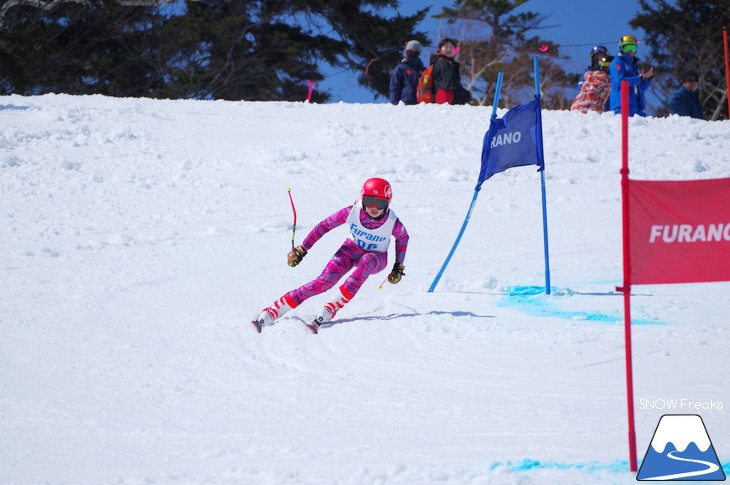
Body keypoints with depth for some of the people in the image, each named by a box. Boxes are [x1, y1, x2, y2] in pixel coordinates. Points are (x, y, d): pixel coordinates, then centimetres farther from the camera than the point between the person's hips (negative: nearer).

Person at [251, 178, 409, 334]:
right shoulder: (352, 212, -25)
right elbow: (324, 226, -11)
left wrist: (399, 268, -1)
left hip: (377, 258, 0)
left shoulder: (393, 222, -25)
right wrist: (301, 251, -8)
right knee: (326, 280, -24)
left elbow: (403, 238, -1)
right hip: (352, 249, 0)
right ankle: (271, 312, -23)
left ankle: (331, 309, -38)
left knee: (366, 262, -38)